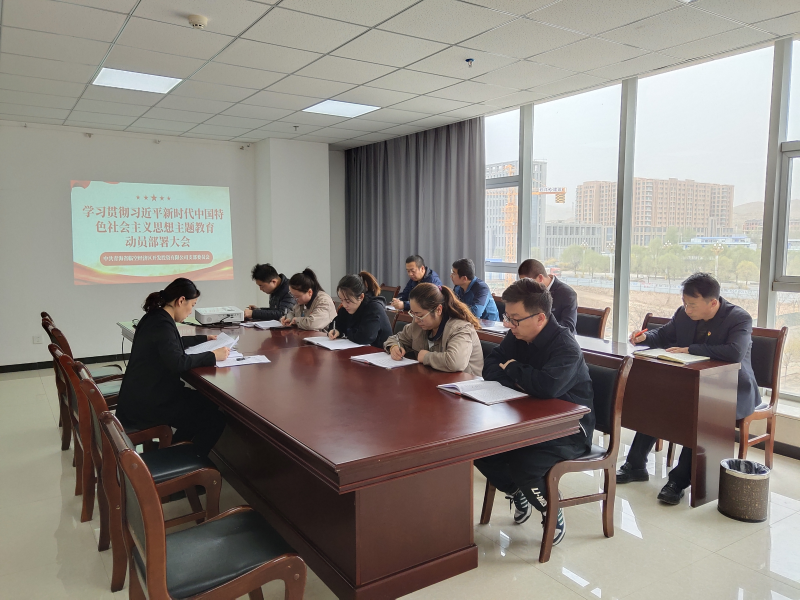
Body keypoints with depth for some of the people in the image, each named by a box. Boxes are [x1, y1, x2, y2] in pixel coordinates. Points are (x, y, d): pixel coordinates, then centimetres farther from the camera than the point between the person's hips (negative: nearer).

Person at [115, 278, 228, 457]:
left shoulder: (157, 317, 10)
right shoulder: (161, 323, -21)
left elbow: (174, 343, 29)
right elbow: (178, 362, -31)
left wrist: (204, 339, 29)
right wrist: (213, 356, -22)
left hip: (146, 394, 10)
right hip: (146, 402, -10)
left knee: (205, 402, 14)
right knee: (215, 418, -8)